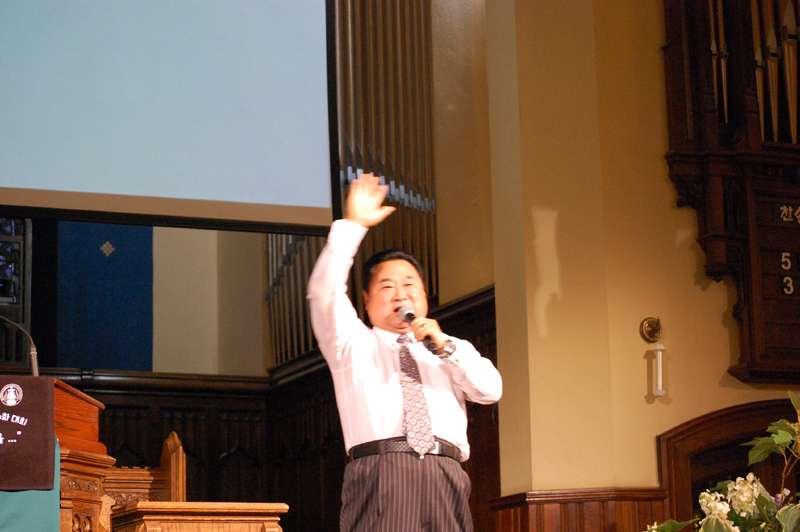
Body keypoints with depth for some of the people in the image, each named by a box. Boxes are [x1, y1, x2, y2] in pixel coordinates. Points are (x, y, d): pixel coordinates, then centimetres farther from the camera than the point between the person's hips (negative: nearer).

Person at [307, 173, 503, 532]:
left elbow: (491, 389, 12)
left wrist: (444, 347, 1)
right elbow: (324, 292, 3)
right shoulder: (355, 344, 19)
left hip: (446, 478, 3)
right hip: (379, 472, -3)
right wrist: (352, 226, -3)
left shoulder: (452, 350, 28)